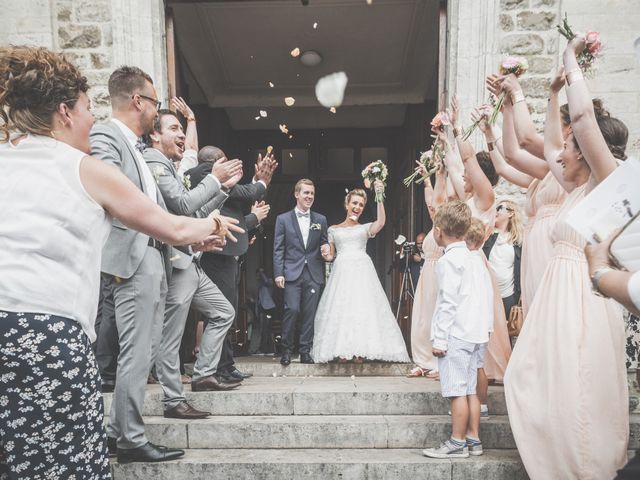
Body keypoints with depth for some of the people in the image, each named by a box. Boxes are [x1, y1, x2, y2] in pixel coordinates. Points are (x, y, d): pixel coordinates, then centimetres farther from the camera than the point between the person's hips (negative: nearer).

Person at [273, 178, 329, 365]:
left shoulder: (321, 220, 12)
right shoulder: (283, 219, 5)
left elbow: (324, 243, 18)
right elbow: (278, 249, 1)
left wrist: (325, 247, -6)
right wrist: (278, 273, -6)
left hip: (314, 274, 3)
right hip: (292, 273, -2)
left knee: (310, 313, 3)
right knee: (292, 309, -10)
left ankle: (305, 351, 14)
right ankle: (286, 350, 7)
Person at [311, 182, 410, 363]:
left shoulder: (365, 228, 14)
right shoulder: (333, 229, 17)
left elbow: (381, 222, -8)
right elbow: (331, 256, 17)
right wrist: (326, 255, -6)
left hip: (362, 271, 0)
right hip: (341, 271, 1)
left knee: (363, 308, -7)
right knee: (340, 309, -6)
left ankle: (360, 351, -2)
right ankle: (342, 351, -1)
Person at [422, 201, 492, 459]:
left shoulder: (449, 260, -11)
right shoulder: (476, 259, 14)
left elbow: (448, 302, -16)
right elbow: (488, 298, 15)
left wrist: (439, 339, -14)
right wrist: (486, 329, 19)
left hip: (456, 334, -9)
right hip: (477, 334, 9)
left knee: (457, 390, -2)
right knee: (470, 389, 14)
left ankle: (457, 443, 6)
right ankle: (473, 439, 21)